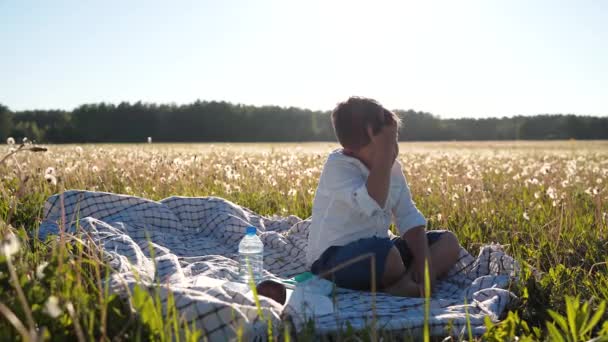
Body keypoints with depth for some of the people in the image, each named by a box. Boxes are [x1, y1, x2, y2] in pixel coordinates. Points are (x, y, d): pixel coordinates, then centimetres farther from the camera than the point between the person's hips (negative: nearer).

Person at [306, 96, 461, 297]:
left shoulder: (392, 168, 3)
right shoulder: (337, 166, -19)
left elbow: (409, 218, 0)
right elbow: (372, 205, -36)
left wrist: (424, 263, -13)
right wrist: (384, 149, -34)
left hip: (378, 253, 8)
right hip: (333, 261, -7)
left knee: (448, 241, 0)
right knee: (384, 252, -39)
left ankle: (406, 286, -22)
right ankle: (410, 284, -6)